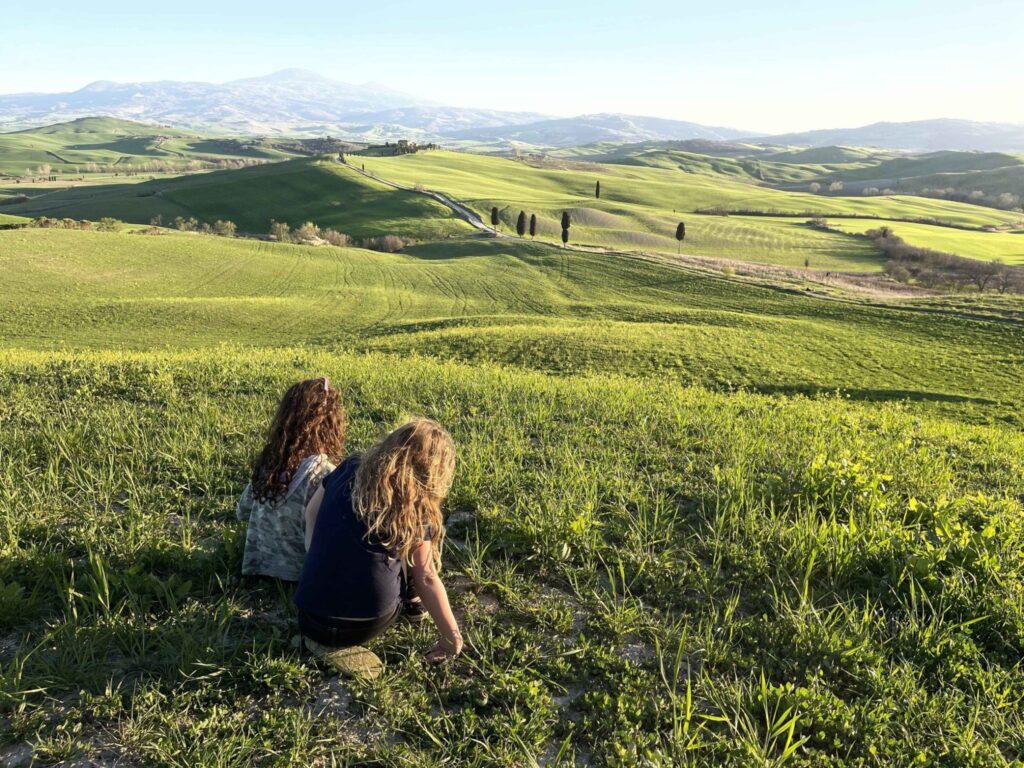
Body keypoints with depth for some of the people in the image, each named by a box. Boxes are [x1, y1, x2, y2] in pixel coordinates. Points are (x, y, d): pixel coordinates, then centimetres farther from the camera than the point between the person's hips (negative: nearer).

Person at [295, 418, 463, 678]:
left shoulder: (350, 470, 1)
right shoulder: (416, 507, -7)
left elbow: (312, 513, 16)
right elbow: (426, 578, -1)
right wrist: (453, 636, 8)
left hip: (311, 618, 4)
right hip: (367, 625, -4)